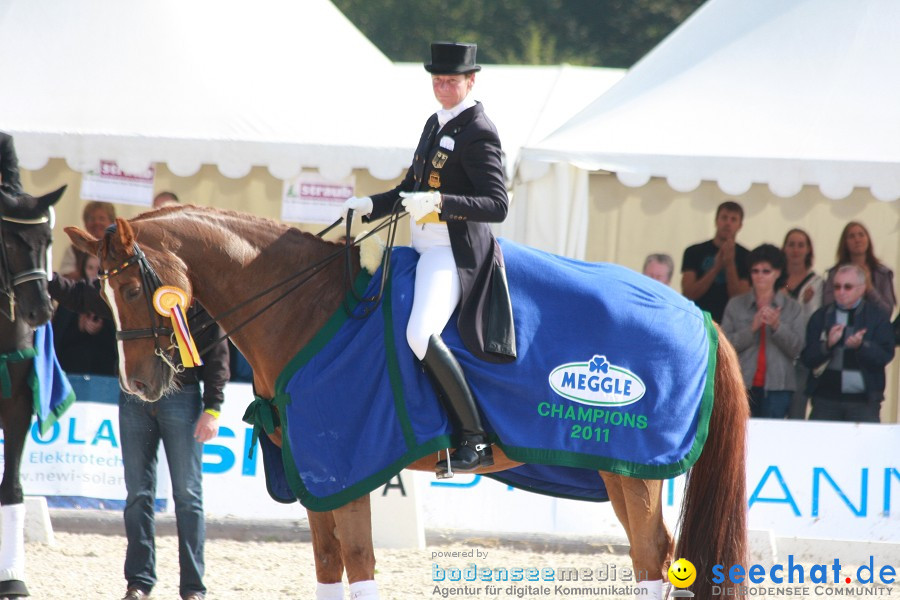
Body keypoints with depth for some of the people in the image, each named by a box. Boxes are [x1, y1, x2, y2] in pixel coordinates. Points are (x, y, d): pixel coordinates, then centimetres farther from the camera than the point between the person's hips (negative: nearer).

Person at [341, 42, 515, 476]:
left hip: (454, 252, -11)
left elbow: (498, 205, -19)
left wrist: (439, 203, -30)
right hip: (424, 247, 11)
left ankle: (475, 439, -23)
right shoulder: (436, 124, 16)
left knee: (421, 334, -29)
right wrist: (371, 205, 10)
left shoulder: (478, 134, -13)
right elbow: (413, 187, 26)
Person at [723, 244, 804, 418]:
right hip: (743, 384, 0)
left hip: (777, 386, 0)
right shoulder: (735, 305, 9)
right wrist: (752, 328, -13)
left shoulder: (792, 308, 9)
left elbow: (796, 348, 1)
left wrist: (777, 326, -14)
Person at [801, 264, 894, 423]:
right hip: (825, 399, 2)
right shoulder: (820, 317, 10)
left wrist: (861, 345, -23)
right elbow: (807, 359, 3)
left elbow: (885, 356, -5)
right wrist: (827, 344, -16)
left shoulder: (876, 316, 6)